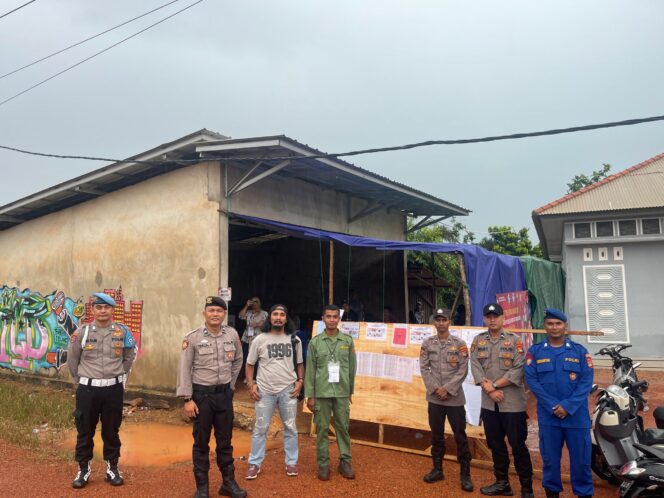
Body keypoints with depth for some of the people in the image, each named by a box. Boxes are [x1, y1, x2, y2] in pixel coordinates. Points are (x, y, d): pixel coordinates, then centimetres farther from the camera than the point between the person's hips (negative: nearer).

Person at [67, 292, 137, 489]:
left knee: (111, 431, 11)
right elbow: (72, 359, 7)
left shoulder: (123, 332, -2)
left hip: (114, 389, 1)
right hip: (87, 389, 0)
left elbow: (129, 357, 11)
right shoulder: (82, 332, -5)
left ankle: (112, 468, 25)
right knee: (85, 431, 8)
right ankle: (84, 469, 25)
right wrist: (81, 381, 8)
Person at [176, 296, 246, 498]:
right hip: (201, 394, -3)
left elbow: (237, 361, 14)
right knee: (201, 442, 8)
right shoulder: (192, 338, -11)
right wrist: (187, 399, -13)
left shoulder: (232, 334, 0)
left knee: (225, 441, 12)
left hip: (224, 394, 3)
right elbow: (184, 370, -10)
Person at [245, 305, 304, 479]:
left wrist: (300, 381, -1)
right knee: (260, 428, 7)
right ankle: (254, 463, 20)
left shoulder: (294, 340, 3)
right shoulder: (259, 340, -3)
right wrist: (251, 384, -5)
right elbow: (250, 364, 5)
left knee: (290, 427, 11)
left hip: (288, 390, 2)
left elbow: (299, 363, 12)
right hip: (265, 390, -1)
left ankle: (291, 462, 25)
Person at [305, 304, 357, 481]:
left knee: (343, 428, 8)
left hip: (342, 393, 1)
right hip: (322, 393, -1)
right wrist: (310, 395, -3)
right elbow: (310, 369, 0)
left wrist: (350, 391, 9)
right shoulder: (315, 342, 0)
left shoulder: (348, 340, 3)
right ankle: (323, 464, 17)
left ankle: (345, 462, 20)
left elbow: (352, 367, 8)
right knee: (322, 429, 6)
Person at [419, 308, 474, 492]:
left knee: (460, 436, 4)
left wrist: (447, 389, -13)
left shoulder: (460, 344, -3)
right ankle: (437, 470, 27)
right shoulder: (427, 343, 3)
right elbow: (424, 368, 0)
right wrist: (435, 388, -10)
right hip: (434, 397, 2)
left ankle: (465, 474, 16)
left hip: (455, 397, -2)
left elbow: (463, 370, -7)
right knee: (436, 435, 13)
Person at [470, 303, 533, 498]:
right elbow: (475, 367, -2)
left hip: (512, 403, -4)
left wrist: (494, 384, -14)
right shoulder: (478, 340, 6)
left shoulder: (514, 340, -4)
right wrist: (489, 389, -14)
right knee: (495, 444, 15)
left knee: (518, 445, 1)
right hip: (488, 403, 4)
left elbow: (518, 370, -12)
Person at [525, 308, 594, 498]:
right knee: (550, 458, 10)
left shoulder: (579, 351, 3)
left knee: (580, 458, 7)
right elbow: (531, 380, -4)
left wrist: (568, 406, -14)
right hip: (548, 415, 0)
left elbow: (587, 381, -3)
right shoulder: (535, 351, 2)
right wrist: (552, 406, -13)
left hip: (577, 415, 0)